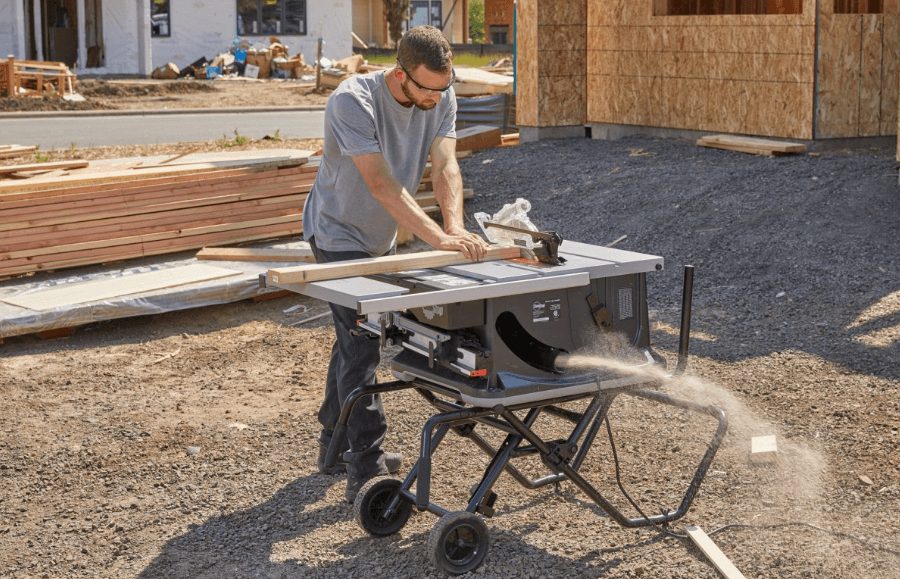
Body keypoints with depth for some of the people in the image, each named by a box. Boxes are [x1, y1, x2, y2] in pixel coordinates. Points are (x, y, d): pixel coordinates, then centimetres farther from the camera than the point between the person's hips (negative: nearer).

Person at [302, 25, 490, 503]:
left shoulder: (440, 99, -11)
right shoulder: (353, 101, -30)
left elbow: (445, 166, -21)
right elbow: (382, 183, -37)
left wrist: (456, 226, -39)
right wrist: (438, 238, -45)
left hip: (380, 238, 8)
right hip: (339, 234, -8)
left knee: (355, 340, 18)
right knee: (361, 346, -15)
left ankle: (335, 446, 34)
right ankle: (365, 474, -14)